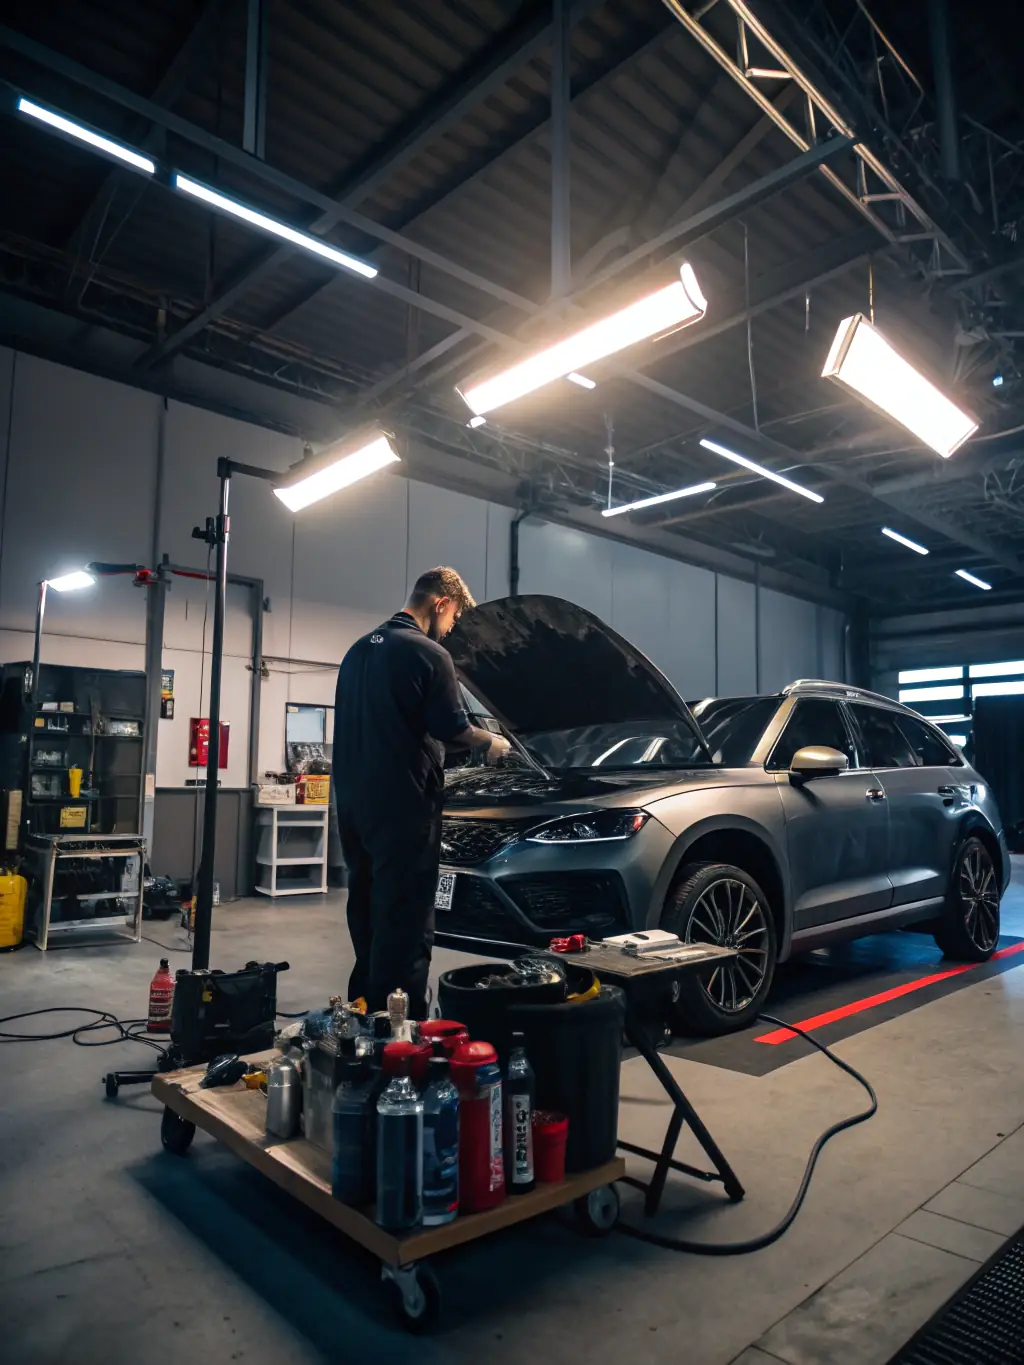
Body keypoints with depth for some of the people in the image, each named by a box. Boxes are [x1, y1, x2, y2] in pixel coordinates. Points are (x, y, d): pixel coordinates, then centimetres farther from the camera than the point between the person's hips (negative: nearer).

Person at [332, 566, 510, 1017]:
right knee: (404, 921, -1)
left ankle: (364, 1017, 31)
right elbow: (453, 728, -13)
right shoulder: (428, 654, -12)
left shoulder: (359, 649, 15)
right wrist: (490, 742, 7)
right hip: (402, 806, -9)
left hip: (354, 801, 9)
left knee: (368, 913, 19)